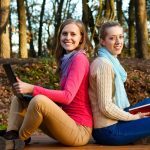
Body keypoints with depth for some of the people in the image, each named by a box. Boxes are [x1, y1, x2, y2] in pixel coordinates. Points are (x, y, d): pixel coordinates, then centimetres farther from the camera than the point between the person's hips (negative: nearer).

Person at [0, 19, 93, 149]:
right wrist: (29, 90, 4)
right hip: (67, 123, 9)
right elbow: (64, 96, 13)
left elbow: (67, 96, -22)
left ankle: (19, 139, -7)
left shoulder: (79, 58, -12)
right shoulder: (67, 59, 15)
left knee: (39, 100, -32)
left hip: (79, 130, -9)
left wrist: (32, 89, -25)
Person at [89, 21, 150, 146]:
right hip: (109, 131, -9)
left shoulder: (111, 61, 11)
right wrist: (134, 117, -11)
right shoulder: (104, 64, -18)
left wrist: (132, 114, 4)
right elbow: (106, 107, -22)